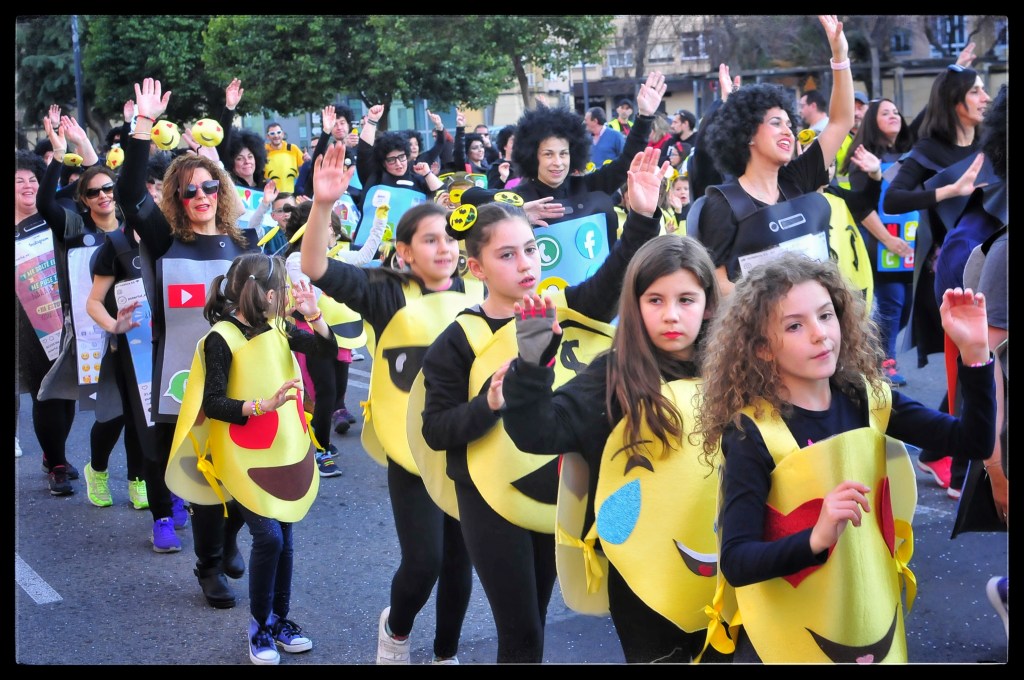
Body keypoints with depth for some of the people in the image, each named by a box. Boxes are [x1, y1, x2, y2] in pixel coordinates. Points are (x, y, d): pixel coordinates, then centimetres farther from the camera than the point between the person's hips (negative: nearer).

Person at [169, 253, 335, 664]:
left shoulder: (276, 327, 3)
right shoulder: (222, 338, -15)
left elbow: (327, 350, 3)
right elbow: (211, 404, -17)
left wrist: (313, 314, -13)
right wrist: (262, 405, -28)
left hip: (286, 451, 6)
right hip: (247, 457, -6)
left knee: (284, 535, 9)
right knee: (268, 537, -11)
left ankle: (280, 618, 24)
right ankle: (259, 626, 7)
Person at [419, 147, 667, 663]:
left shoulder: (563, 310, -3)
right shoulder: (458, 341, -10)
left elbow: (617, 276, -16)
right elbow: (435, 431, -10)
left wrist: (643, 216, -31)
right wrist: (489, 405, -26)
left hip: (557, 490, 4)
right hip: (493, 501, -3)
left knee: (535, 620, 18)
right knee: (522, 633, 3)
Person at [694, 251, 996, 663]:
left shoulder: (867, 399, -4)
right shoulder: (752, 434, -19)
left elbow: (974, 442, -3)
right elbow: (735, 563, -22)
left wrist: (974, 352, -15)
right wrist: (817, 538, -38)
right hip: (789, 635, -4)